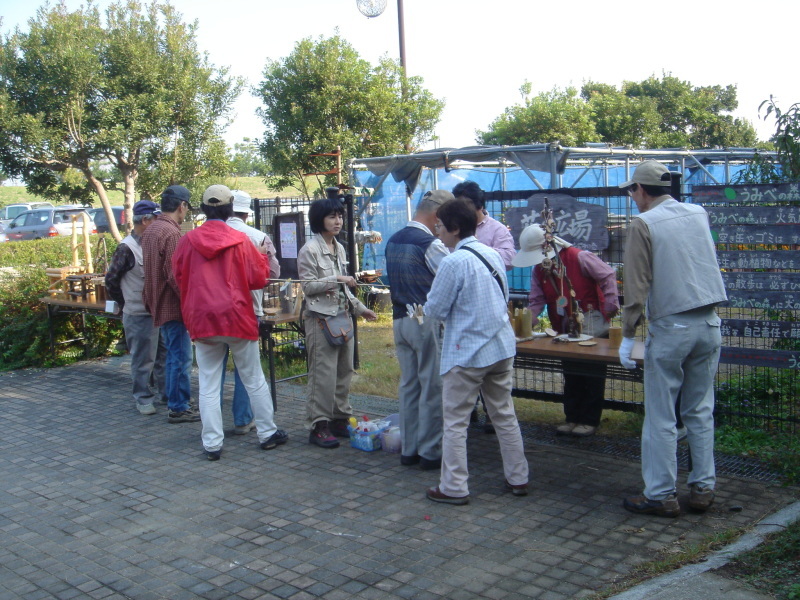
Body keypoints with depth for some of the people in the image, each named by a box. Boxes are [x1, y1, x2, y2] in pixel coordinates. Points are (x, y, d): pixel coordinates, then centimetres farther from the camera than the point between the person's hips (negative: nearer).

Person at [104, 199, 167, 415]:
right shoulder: (127, 248, -13)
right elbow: (111, 280, -9)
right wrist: (125, 304, -1)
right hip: (139, 315, -7)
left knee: (164, 355, 15)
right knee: (143, 359, 2)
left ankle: (166, 391, 27)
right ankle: (143, 398, 13)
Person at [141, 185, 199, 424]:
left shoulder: (151, 230, 12)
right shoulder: (171, 233, -19)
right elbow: (175, 276, -23)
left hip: (159, 304, 10)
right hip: (173, 305, -10)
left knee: (174, 356, 18)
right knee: (181, 358, -2)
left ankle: (177, 402, 26)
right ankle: (178, 408, 5)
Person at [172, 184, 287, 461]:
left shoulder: (188, 240, -1)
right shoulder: (240, 240, -7)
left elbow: (178, 277, 10)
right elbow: (259, 278, -3)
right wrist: (261, 256, 14)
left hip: (202, 320, 1)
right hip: (237, 317, -1)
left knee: (208, 385, 8)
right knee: (254, 380, 12)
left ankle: (212, 443, 8)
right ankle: (267, 433, 21)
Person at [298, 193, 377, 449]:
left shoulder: (339, 248, 15)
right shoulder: (309, 250, -9)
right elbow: (308, 286, -12)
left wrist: (360, 308, 20)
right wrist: (336, 280, -18)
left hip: (343, 315, 8)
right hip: (321, 318, -8)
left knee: (344, 371, 10)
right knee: (323, 374, -8)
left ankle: (340, 420, 20)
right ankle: (318, 426, -1)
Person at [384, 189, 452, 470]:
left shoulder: (393, 241, 9)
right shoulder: (431, 244, -16)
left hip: (400, 319, 8)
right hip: (428, 321, -8)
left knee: (408, 385, 14)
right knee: (433, 388, 1)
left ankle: (408, 449, 20)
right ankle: (430, 452, 7)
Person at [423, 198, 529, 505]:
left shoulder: (454, 262, -17)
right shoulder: (493, 254, 6)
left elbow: (435, 310, -12)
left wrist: (429, 306, 9)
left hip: (466, 352, -7)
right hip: (502, 347, 7)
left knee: (455, 422, 3)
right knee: (505, 415, 17)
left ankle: (454, 488, 8)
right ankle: (518, 478, 25)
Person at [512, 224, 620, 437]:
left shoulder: (578, 258, -19)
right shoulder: (538, 271, 1)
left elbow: (608, 276, -13)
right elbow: (536, 301, 0)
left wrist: (610, 306, -16)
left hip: (593, 325, -6)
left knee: (593, 375, 2)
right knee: (571, 375, 12)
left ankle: (590, 421, 9)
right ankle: (572, 418, 22)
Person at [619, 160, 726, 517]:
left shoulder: (643, 224, -8)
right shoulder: (699, 214, 8)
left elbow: (637, 285, -12)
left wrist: (628, 335, -8)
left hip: (670, 327, -6)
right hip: (709, 325, 6)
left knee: (660, 417, 2)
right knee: (700, 411, 14)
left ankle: (661, 495, 7)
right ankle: (702, 489, 19)